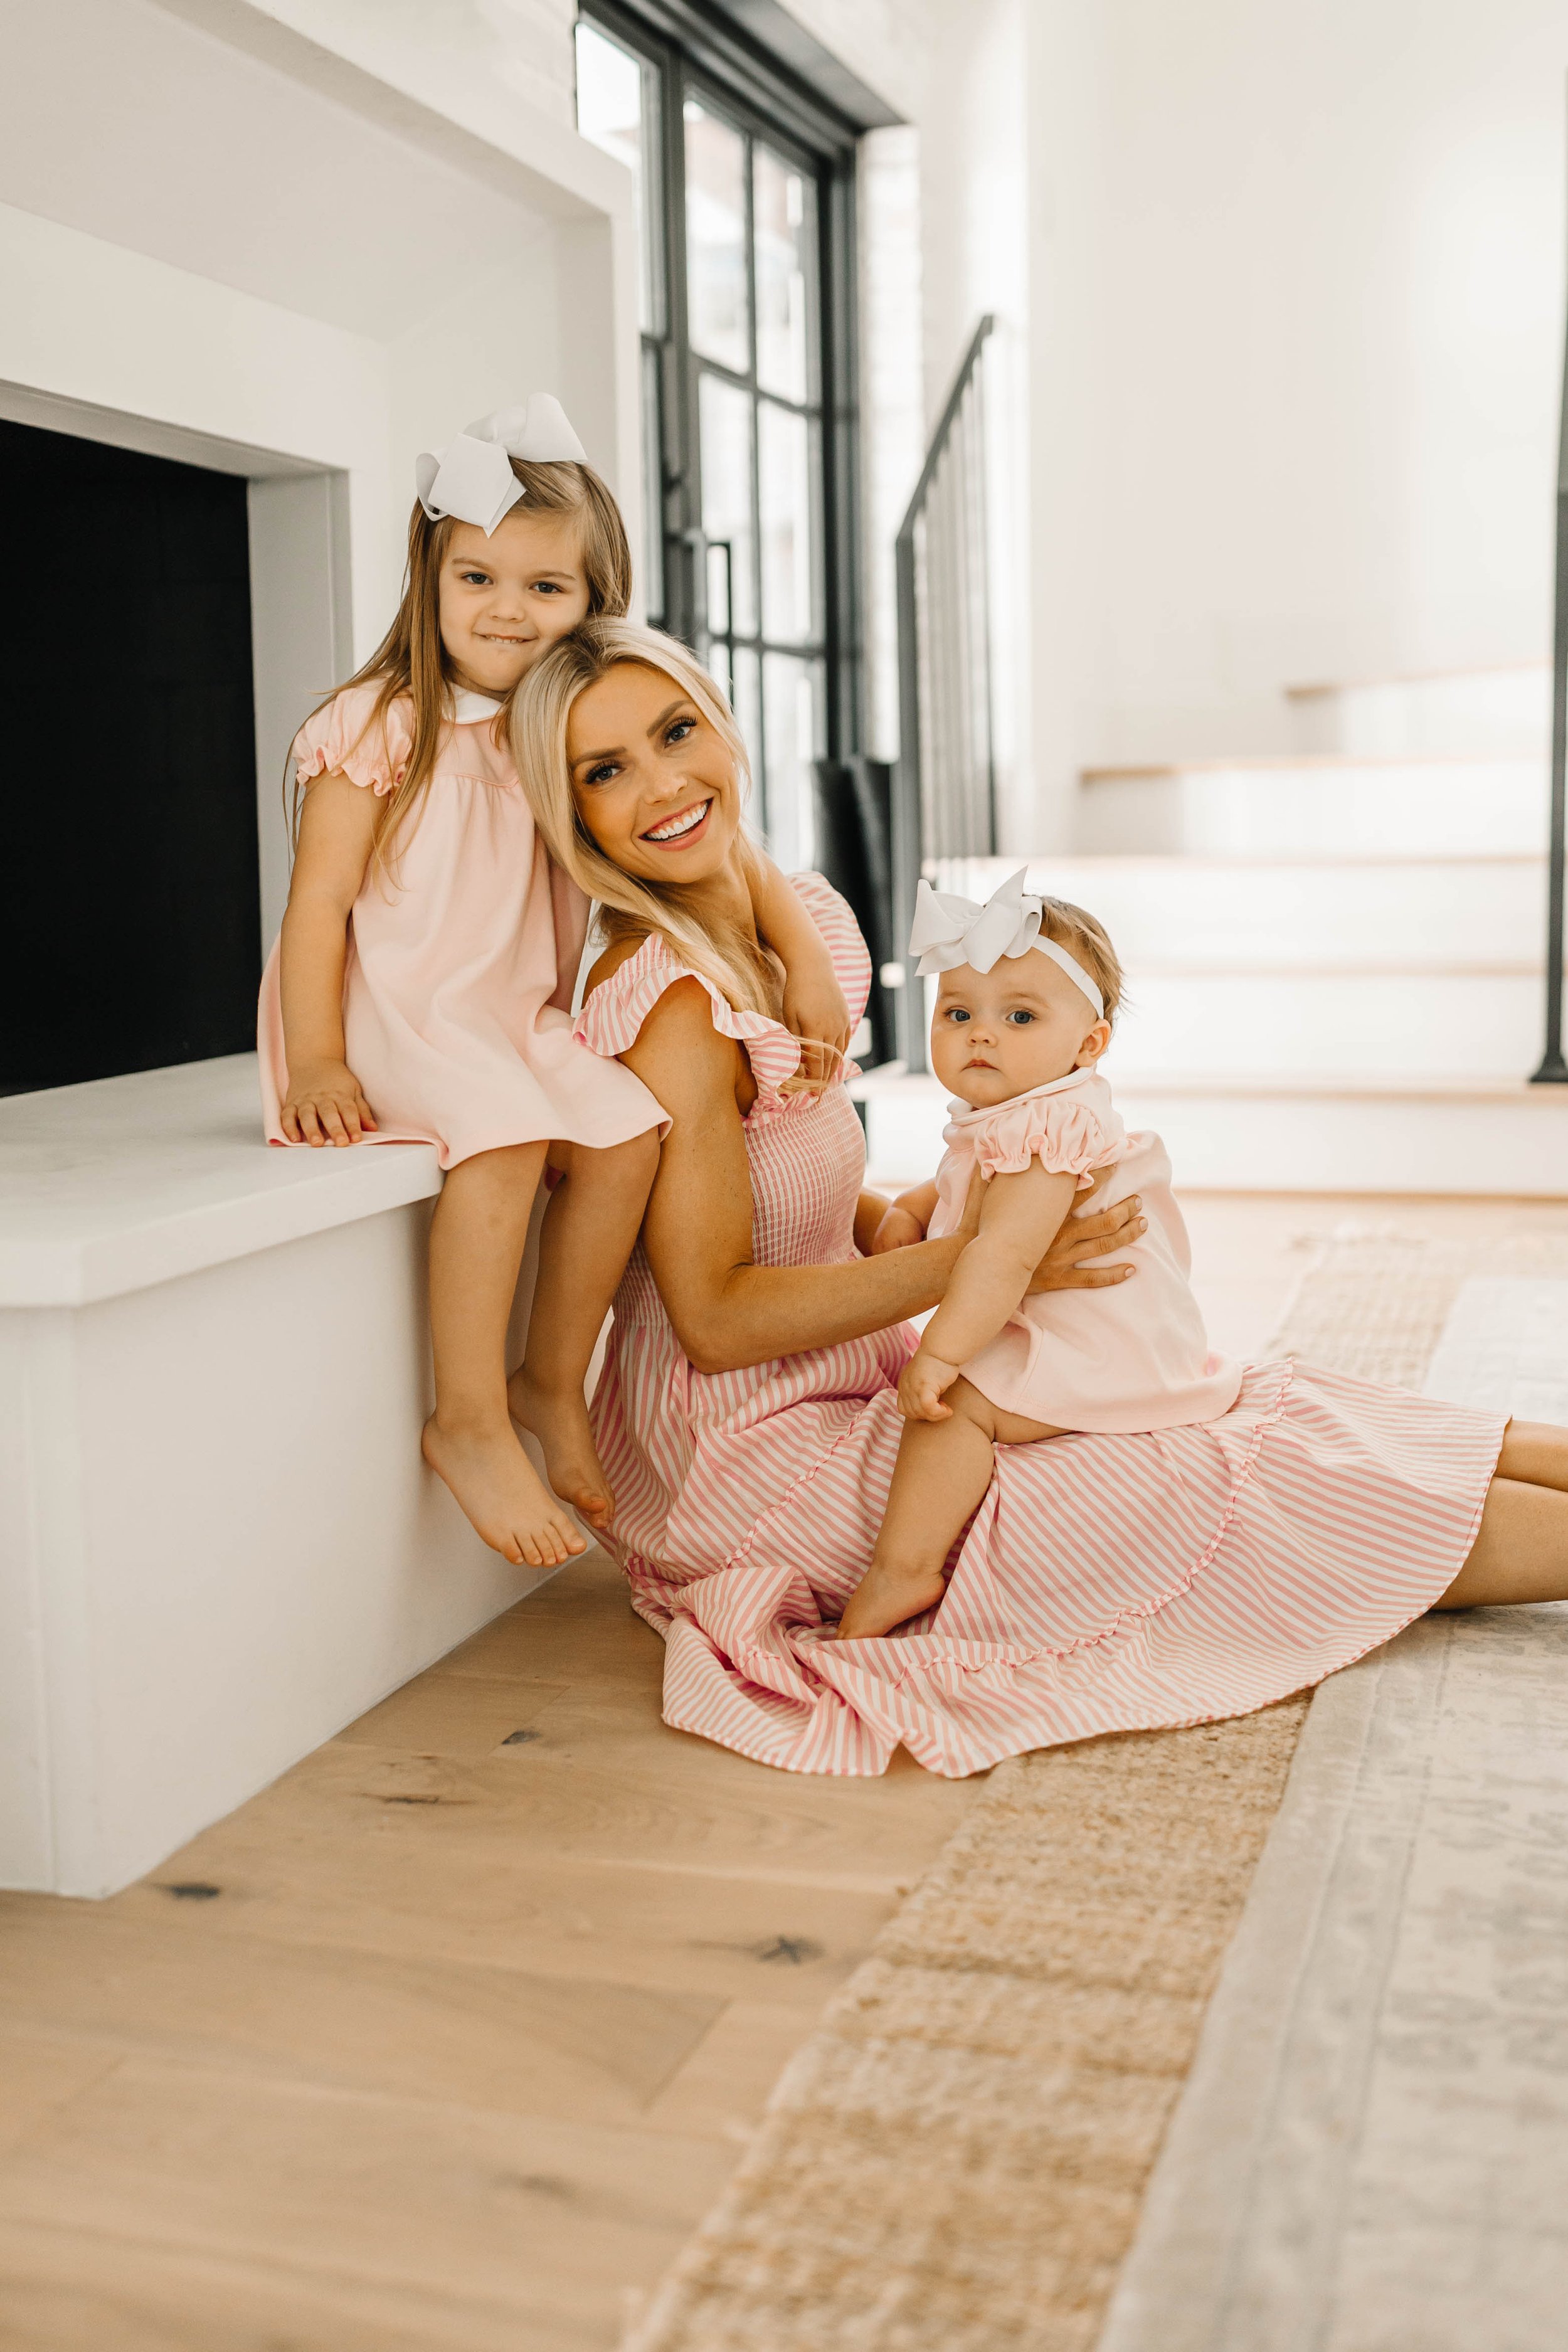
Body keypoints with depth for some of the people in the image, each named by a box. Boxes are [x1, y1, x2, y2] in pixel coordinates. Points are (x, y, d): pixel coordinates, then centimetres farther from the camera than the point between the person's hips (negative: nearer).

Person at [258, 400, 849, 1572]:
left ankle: (552, 1382, -3)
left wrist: (807, 949, 1)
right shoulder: (383, 726, -6)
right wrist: (315, 1063, -15)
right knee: (506, 1134, -32)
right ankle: (469, 1422, -22)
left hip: (518, 1024, 5)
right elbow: (318, 899, -7)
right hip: (391, 1020, -5)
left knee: (631, 1131, -20)